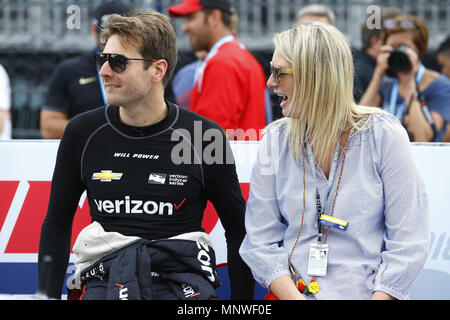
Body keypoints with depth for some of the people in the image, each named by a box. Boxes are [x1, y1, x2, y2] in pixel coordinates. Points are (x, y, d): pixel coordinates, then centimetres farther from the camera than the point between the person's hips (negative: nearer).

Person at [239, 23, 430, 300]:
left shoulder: (383, 134, -1)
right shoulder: (275, 141, 8)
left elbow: (408, 243, -3)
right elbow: (260, 242, 6)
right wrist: (295, 298, -9)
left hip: (368, 293, -2)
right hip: (292, 292, 2)